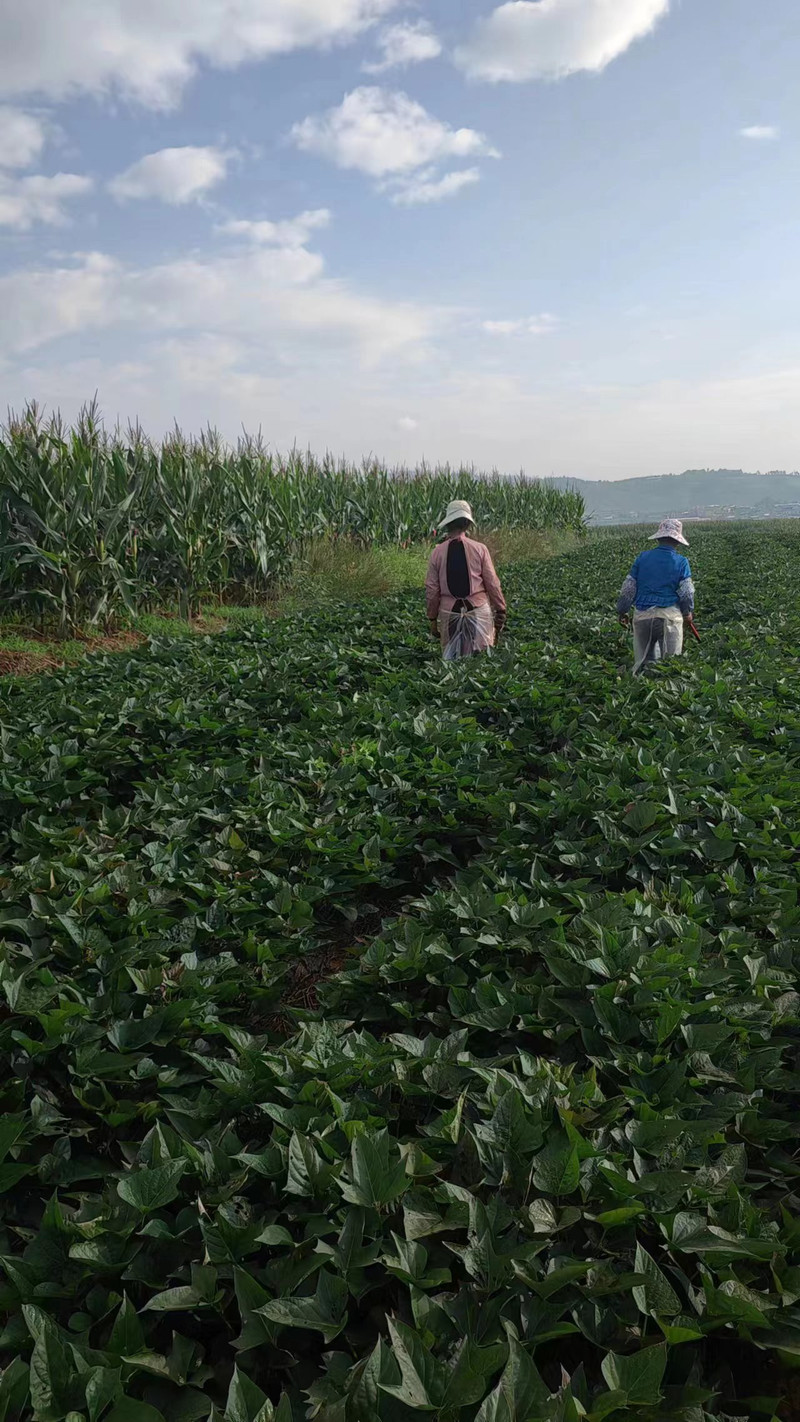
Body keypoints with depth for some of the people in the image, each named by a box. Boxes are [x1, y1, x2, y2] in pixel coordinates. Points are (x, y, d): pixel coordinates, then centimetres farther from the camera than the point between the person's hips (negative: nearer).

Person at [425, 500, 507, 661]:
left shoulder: (437, 552, -1)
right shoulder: (479, 549, -5)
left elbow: (432, 589, 3)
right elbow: (492, 583, -2)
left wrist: (433, 619, 13)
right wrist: (500, 610, 8)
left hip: (449, 612, 1)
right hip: (478, 610, -1)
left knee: (452, 661, 7)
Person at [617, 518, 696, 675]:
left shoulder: (643, 557, 4)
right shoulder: (681, 561, -3)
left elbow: (628, 587, 6)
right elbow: (687, 592, 0)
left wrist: (623, 611, 16)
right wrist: (687, 612, 18)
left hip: (642, 615, 2)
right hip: (669, 615, -2)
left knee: (643, 659, 9)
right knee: (671, 660, 3)